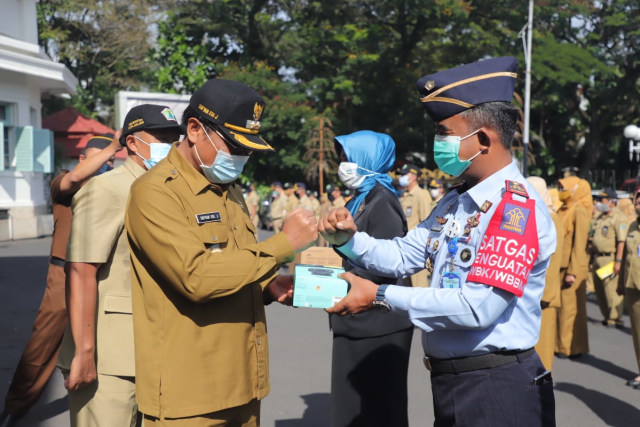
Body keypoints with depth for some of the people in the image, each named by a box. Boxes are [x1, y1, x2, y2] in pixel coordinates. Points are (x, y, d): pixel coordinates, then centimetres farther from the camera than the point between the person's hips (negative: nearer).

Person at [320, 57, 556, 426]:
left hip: (495, 387, -8)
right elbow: (402, 257, 10)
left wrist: (380, 296, -22)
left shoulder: (516, 206, -20)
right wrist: (349, 238, -8)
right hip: (450, 380, 8)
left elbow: (477, 307, -26)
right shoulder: (455, 202, 8)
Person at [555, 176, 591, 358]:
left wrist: (573, 271, -18)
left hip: (572, 267, -7)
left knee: (570, 307, -3)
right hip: (559, 266, 8)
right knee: (559, 306, 10)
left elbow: (579, 243, -15)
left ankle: (571, 347, 5)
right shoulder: (563, 210, 14)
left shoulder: (579, 211, -10)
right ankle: (560, 343, 18)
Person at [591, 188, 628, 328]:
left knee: (612, 289, -7)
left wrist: (618, 260, -22)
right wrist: (592, 257, 19)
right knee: (599, 289, 12)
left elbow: (622, 241, -17)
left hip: (610, 258, -9)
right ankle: (607, 317, 23)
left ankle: (616, 319, 1)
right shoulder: (600, 217, 16)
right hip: (598, 258, 9)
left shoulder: (619, 218, -11)